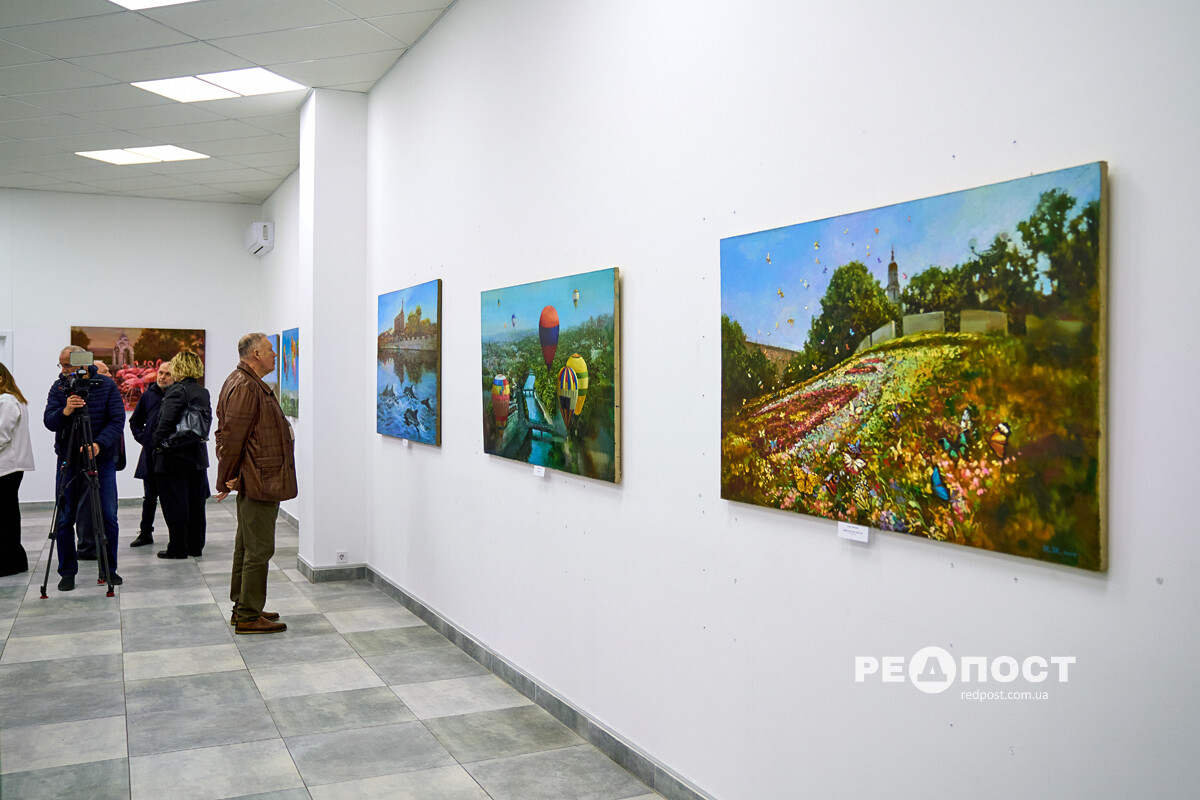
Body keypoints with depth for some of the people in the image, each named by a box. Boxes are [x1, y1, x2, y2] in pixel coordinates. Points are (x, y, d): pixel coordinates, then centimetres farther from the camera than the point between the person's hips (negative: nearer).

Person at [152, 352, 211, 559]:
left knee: (175, 503, 1)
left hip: (175, 457, -7)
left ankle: (178, 548, 6)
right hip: (198, 455, 7)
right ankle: (196, 546, 19)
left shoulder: (177, 391, -13)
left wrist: (158, 444, -7)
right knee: (196, 501, 12)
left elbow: (166, 422, -17)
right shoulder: (204, 393, 8)